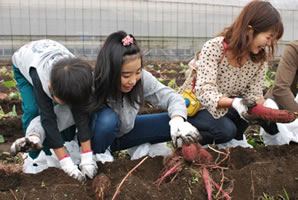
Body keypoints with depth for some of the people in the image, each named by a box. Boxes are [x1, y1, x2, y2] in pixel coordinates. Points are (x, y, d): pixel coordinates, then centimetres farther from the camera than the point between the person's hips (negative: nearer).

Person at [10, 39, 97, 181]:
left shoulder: (75, 75, -38)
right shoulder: (39, 76, -46)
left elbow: (81, 115, -35)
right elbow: (48, 118, -44)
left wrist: (87, 157, -38)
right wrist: (66, 163, -44)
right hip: (24, 65, -2)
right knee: (32, 110, -21)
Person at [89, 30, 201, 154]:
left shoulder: (142, 78, -24)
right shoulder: (93, 86, -34)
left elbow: (172, 97, -19)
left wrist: (178, 120, -37)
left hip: (125, 132, 3)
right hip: (100, 137, -3)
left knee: (173, 123, -13)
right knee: (107, 118, -38)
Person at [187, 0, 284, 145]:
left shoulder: (260, 58, -7)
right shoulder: (214, 48, -25)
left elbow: (254, 94, -8)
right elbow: (204, 92, -33)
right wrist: (234, 103, -51)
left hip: (228, 107, 5)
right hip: (196, 107, -5)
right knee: (226, 129, -31)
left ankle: (234, 142, 2)